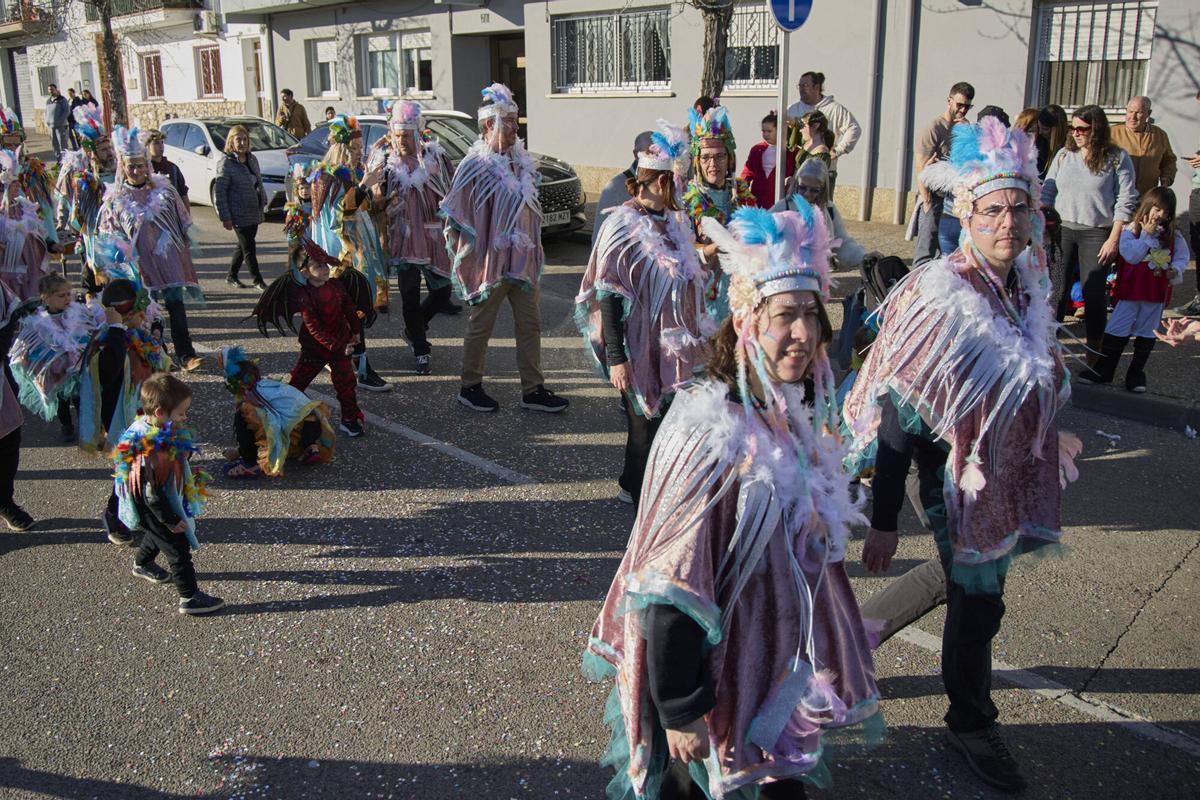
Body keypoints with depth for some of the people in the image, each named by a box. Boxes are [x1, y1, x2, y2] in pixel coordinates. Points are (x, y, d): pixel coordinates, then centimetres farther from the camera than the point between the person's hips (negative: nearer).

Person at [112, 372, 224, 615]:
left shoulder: (146, 425, -10)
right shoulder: (149, 450, -39)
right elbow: (151, 495, -31)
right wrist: (172, 521, -20)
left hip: (161, 503, 10)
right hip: (153, 510, -10)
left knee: (158, 534, 34)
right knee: (178, 549, 4)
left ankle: (142, 564, 60)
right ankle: (190, 598, 17)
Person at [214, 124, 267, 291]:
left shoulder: (252, 159, 9)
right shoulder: (226, 163, -11)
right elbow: (219, 191, -13)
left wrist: (262, 204, 16)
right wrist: (225, 217, -16)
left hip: (254, 213, 7)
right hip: (239, 215, -7)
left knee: (244, 246, 15)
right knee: (249, 248, -4)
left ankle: (231, 276, 29)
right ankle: (258, 280, 5)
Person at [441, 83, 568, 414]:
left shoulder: (521, 162, 8)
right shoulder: (475, 167, -13)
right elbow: (459, 221, -14)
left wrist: (534, 252, 17)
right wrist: (471, 267, -16)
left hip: (522, 262, 7)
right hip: (490, 263, -7)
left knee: (530, 325, 8)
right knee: (480, 327, 6)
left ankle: (533, 389, 16)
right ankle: (470, 387, 20)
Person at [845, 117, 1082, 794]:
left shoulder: (1026, 285, -2)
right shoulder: (940, 299, -25)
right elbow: (899, 419, -24)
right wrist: (883, 523, -23)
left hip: (1010, 475, 7)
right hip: (960, 478, -7)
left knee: (980, 589, 22)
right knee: (978, 600, 6)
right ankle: (972, 722, 30)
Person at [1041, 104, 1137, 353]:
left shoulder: (1117, 158, -2)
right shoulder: (1064, 155, 8)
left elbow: (1125, 202, -4)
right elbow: (1047, 193, 10)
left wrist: (1114, 239, -10)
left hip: (1096, 233, -2)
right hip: (1061, 230, 3)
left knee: (1094, 292, 0)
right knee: (1055, 289, -1)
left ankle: (1094, 356, 10)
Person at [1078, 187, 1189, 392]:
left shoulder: (1173, 235, 6)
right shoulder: (1131, 231, -5)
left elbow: (1183, 257, 11)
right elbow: (1131, 255, -16)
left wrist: (1175, 270, -8)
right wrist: (1147, 234, -17)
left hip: (1157, 293, 3)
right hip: (1131, 290, -3)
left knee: (1146, 334, 9)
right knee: (1116, 331, -1)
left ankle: (1136, 373, 20)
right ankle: (1103, 370, 10)